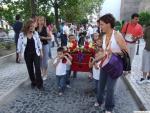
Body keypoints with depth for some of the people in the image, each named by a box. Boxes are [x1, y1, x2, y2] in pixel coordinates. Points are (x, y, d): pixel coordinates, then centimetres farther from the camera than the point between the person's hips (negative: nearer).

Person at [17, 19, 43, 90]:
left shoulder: (35, 33, -2)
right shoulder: (22, 34, -8)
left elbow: (39, 43, 6)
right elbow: (19, 44, -2)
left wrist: (41, 51, 6)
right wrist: (19, 54, -2)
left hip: (35, 53, 0)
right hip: (27, 54, 0)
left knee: (37, 68, -6)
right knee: (30, 69, 11)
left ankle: (39, 84, 4)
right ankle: (33, 82, 29)